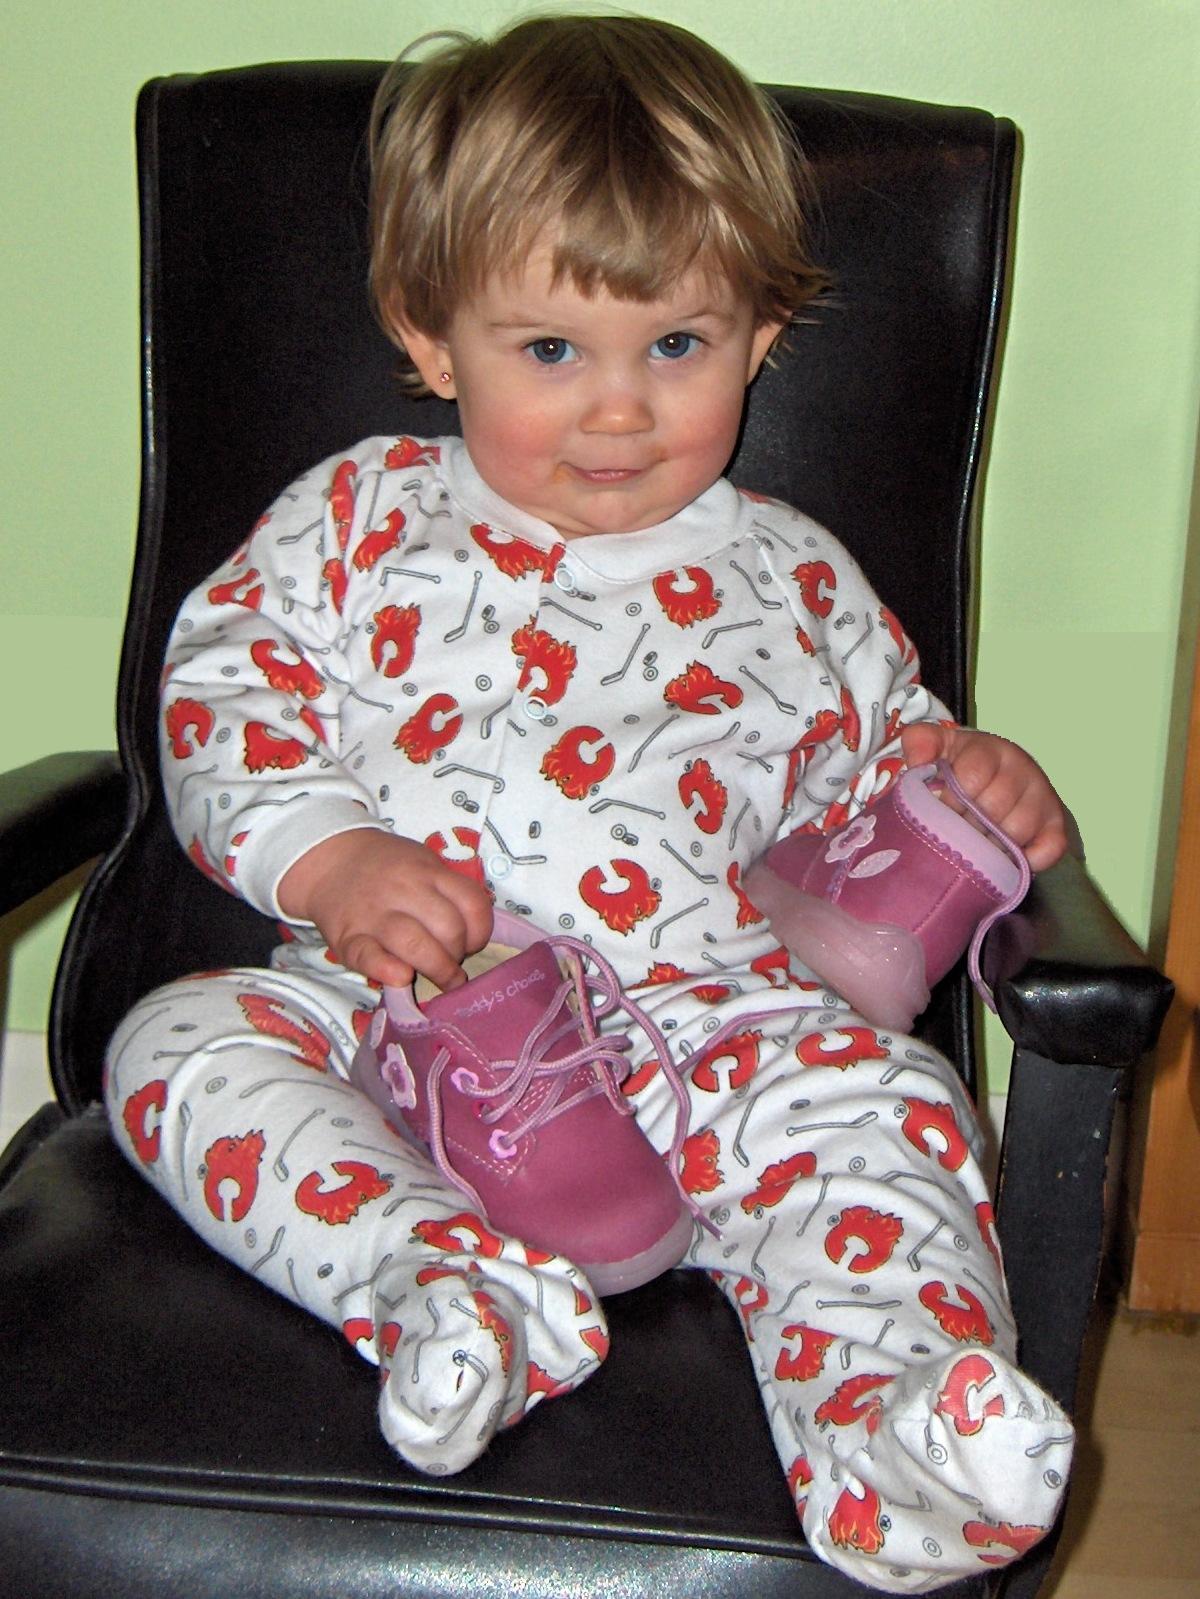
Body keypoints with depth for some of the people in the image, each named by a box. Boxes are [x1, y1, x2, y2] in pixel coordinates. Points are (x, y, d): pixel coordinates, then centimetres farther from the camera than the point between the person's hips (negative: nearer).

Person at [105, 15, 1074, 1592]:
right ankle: (443, 1282, -40)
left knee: (878, 1099, -27)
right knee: (181, 1044, -23)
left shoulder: (790, 578, 14)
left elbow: (877, 753, 23)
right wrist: (329, 859, -13)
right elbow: (223, 682, 6)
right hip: (390, 1005, 1)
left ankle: (889, 1418, -40)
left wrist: (963, 776, -2)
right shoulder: (361, 516, 10)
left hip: (703, 1031, 0)